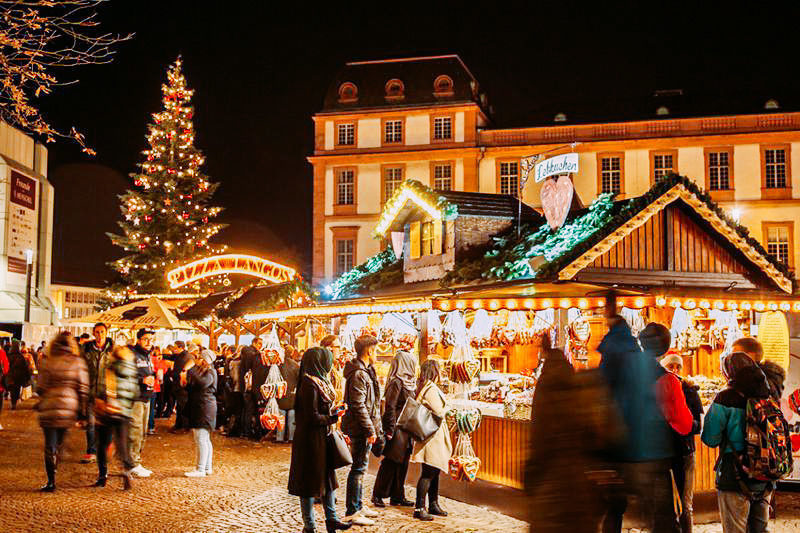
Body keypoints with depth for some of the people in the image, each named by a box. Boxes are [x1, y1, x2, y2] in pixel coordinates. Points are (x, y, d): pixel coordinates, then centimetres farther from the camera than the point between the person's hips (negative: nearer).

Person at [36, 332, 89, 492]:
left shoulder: (49, 363, -5)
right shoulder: (78, 362, -1)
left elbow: (40, 388, -2)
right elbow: (83, 388, -1)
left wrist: (41, 402, 20)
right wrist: (82, 410, 6)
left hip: (50, 408, -2)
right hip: (69, 408, 3)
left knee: (50, 446, 3)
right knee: (58, 444, 16)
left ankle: (51, 481, 0)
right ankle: (52, 478, 25)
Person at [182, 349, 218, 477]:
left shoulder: (210, 372, -9)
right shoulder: (200, 370, 19)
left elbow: (202, 383, -28)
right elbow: (191, 388, 22)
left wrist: (190, 369, -24)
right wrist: (184, 382, 2)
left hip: (205, 408, -10)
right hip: (197, 407, 10)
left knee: (201, 439, -11)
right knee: (205, 440, 14)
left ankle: (200, 469, -9)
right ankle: (207, 467, 20)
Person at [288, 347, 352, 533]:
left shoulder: (319, 382, 11)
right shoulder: (310, 385, -20)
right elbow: (313, 418, -22)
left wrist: (333, 411, 5)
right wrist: (334, 417, -12)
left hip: (321, 439, 10)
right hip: (310, 441, -10)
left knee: (328, 479, 16)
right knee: (311, 482, 2)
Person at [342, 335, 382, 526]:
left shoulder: (366, 370, 15)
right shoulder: (358, 374, -18)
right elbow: (359, 406, -22)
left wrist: (374, 427, 20)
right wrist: (370, 430, -20)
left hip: (366, 428, 10)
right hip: (360, 429, -10)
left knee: (361, 467, 17)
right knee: (359, 468, -5)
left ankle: (358, 505, 29)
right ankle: (352, 512, 2)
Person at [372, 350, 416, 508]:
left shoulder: (409, 383, 14)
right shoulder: (396, 382, -14)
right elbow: (390, 408, -18)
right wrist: (390, 430, -21)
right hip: (397, 428, -9)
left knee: (402, 463, 11)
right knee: (390, 463, -4)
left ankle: (397, 496, 18)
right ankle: (377, 495, 6)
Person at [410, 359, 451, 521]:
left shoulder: (422, 386, 12)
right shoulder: (431, 389, -17)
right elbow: (439, 412, -17)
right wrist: (445, 407, 2)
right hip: (432, 435, -10)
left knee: (434, 472, 15)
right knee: (428, 473, -8)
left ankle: (433, 505, 23)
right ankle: (419, 508, -6)